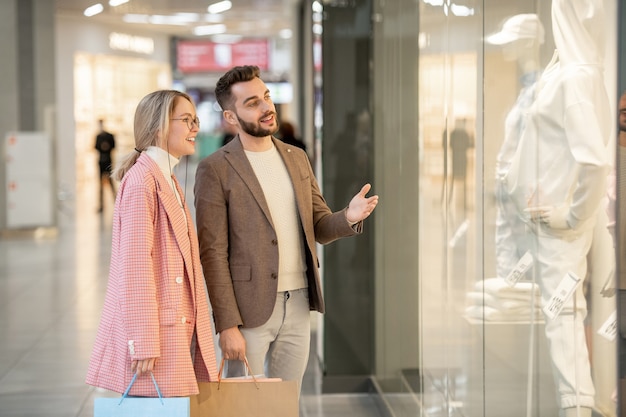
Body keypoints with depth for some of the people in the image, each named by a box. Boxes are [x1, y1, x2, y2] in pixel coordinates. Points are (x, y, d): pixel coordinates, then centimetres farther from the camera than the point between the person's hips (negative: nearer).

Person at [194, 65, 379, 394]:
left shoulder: (297, 158, 11)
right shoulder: (215, 169, -7)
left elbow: (318, 227, 14)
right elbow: (213, 253, -10)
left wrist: (349, 217, -10)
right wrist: (227, 325, -15)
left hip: (298, 306, 5)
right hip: (249, 310, -5)